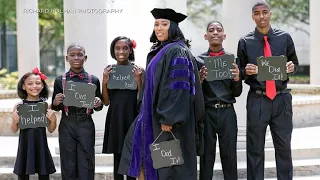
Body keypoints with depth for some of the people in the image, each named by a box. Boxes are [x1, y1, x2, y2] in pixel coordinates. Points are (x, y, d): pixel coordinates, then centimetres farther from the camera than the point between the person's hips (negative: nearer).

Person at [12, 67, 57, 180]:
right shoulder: (19, 106, -3)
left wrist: (53, 120, -11)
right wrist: (15, 121, -14)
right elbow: (14, 130, 6)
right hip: (25, 144, 0)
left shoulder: (46, 105, -1)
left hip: (41, 144, 1)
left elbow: (51, 130, 7)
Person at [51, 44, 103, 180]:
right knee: (68, 164, 4)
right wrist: (56, 102, -14)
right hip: (67, 125, 0)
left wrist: (98, 104, -13)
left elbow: (98, 107, 9)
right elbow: (55, 107, 8)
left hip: (86, 124, 0)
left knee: (86, 164, 1)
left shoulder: (93, 80, 3)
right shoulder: (60, 80, 3)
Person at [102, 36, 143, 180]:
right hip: (115, 118, 2)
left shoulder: (137, 70, -1)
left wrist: (138, 80, -15)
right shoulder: (109, 71, 5)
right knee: (117, 158, 5)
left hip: (132, 116, -2)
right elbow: (106, 102, 6)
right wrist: (104, 82, -7)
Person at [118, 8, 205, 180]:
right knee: (142, 155, 11)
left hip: (169, 119, -10)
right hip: (154, 115, 10)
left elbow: (178, 87, -21)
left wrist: (168, 118, -24)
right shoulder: (158, 51, 15)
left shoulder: (177, 51, -14)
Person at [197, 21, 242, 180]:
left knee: (229, 155, 1)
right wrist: (200, 79, -15)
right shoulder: (199, 60, 5)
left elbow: (237, 93, 8)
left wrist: (237, 79, -12)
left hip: (227, 113, 1)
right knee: (206, 156, 3)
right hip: (207, 113, -1)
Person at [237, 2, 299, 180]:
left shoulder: (284, 37, 4)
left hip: (281, 99, 1)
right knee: (255, 148, 6)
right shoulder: (245, 42, 1)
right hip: (257, 100, -1)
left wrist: (292, 67, -8)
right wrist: (246, 71, -15)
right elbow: (240, 72, 7)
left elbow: (295, 63, 14)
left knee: (284, 146, 9)